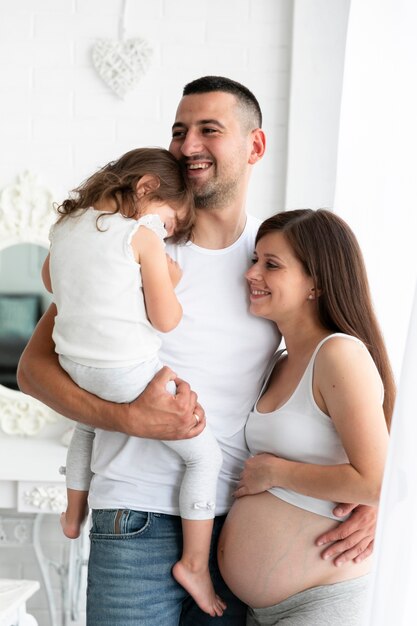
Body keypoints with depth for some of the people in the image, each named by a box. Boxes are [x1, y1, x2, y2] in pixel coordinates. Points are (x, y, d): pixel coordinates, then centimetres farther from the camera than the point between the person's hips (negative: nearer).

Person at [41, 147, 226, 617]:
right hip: (131, 375, -7)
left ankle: (73, 514, 52)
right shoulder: (143, 236, -14)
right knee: (205, 455, 7)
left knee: (87, 426, 40)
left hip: (74, 367, 8)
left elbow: (49, 281, 25)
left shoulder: (65, 226, 7)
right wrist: (171, 280, 2)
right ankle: (194, 564, 10)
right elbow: (165, 319, -16)